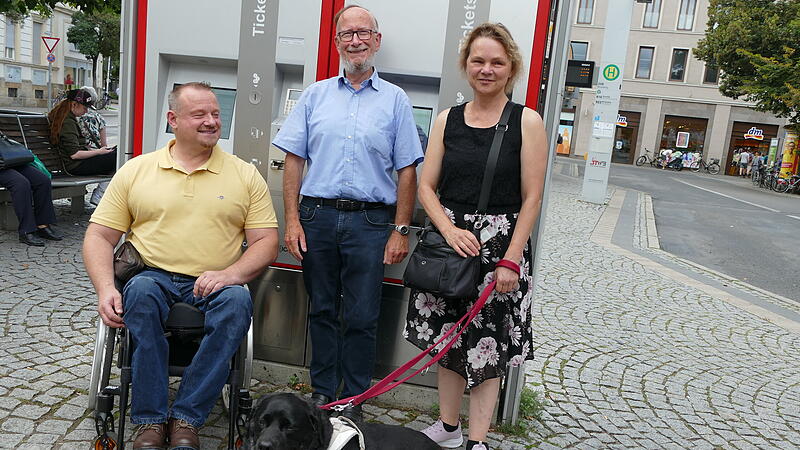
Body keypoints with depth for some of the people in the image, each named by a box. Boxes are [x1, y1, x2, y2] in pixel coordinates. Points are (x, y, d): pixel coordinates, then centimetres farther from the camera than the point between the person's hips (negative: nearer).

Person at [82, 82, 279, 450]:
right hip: (155, 277, 1)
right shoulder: (136, 171, 10)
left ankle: (187, 416, -20)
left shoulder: (245, 175, 8)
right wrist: (106, 288, -9)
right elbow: (99, 236, 9)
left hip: (215, 285, 0)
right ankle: (150, 420, -21)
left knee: (238, 301, -32)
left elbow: (266, 241, 3)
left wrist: (231, 274, -16)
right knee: (140, 291, -33)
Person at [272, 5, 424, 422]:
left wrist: (400, 230, -3)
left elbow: (406, 171, 3)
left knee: (361, 317, 4)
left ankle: (353, 399, 20)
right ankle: (321, 391, 27)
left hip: (370, 221, -1)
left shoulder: (395, 100, 6)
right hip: (317, 216, 2)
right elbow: (293, 160, 7)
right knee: (322, 310, 11)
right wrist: (292, 219, -2)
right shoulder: (315, 95, 10)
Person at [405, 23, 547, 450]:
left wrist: (510, 259, -12)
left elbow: (531, 198, -6)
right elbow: (426, 186, 5)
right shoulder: (447, 120, 6)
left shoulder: (527, 122, -4)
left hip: (501, 244, -3)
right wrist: (449, 229, -12)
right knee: (447, 338, 13)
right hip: (448, 240, 4)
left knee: (488, 344, 4)